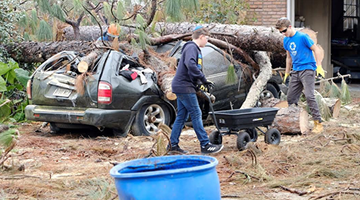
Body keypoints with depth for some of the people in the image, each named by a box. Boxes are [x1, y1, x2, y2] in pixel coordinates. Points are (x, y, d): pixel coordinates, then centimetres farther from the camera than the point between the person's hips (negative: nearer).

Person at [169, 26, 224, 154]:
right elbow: (190, 64, -29)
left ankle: (173, 144, 14)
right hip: (184, 87, -10)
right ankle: (205, 145, -5)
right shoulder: (191, 47, -12)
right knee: (196, 115, -7)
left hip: (181, 87, 10)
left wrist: (200, 83, 10)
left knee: (182, 116, 11)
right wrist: (203, 79, -25)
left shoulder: (194, 48, 20)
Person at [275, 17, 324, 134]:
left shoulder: (302, 37, -12)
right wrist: (287, 73, 23)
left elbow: (316, 50, -8)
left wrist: (319, 66, -15)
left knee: (309, 96, -18)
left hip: (307, 69, -7)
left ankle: (318, 123, -15)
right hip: (296, 71, 8)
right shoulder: (286, 40, 10)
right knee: (290, 98, 6)